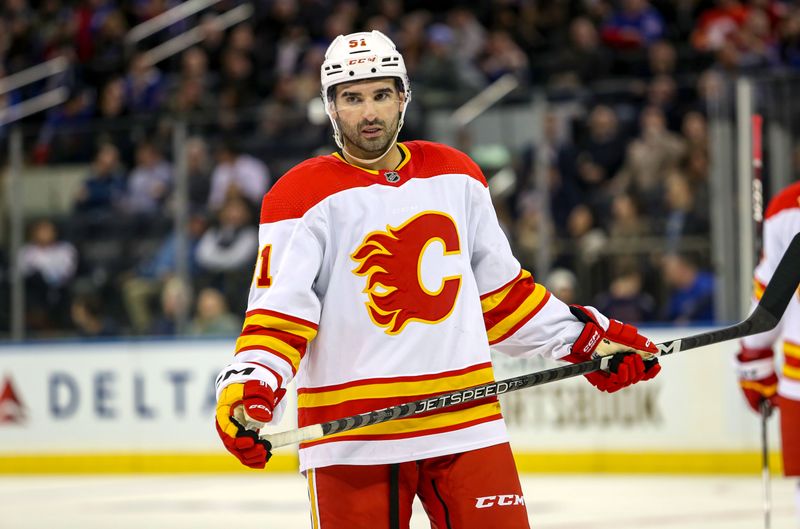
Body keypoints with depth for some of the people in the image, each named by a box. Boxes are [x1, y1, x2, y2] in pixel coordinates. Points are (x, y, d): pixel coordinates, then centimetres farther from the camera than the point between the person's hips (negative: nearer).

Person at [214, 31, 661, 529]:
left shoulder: (455, 175, 12)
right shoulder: (303, 197, -2)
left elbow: (500, 291, 20)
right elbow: (278, 312, -9)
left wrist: (588, 339, 17)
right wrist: (249, 389, -26)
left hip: (466, 420, 3)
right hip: (352, 437, -3)